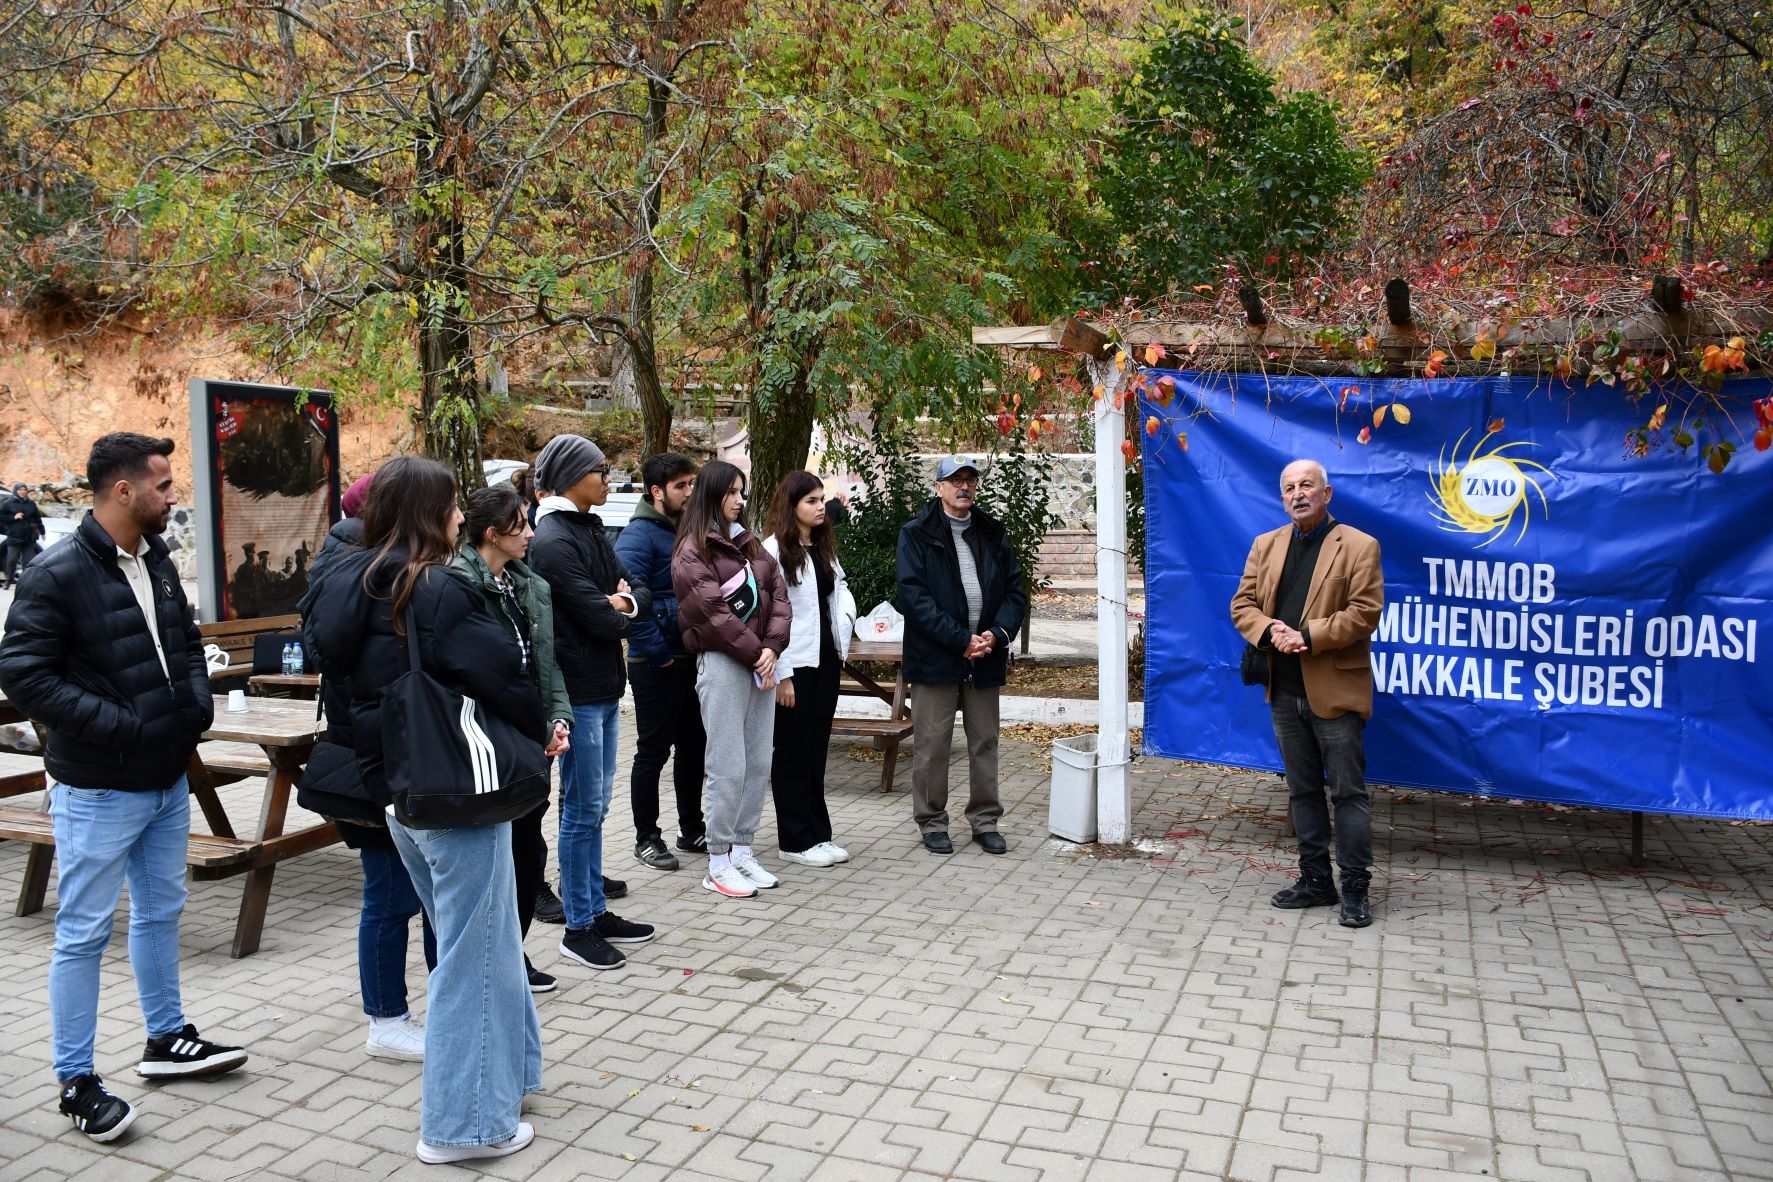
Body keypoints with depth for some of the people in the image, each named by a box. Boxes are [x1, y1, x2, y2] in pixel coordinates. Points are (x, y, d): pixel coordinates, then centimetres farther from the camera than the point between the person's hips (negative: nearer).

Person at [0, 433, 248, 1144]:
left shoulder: (155, 563, 7)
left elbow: (187, 643, 19)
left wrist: (198, 701, 2)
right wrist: (118, 726, -24)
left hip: (167, 779, 8)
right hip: (98, 791, -8)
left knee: (160, 911, 19)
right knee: (84, 933, 3)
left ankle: (165, 1039, 35)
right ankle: (76, 1082, 17)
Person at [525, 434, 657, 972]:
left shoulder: (589, 529, 12)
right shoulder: (553, 542, -17)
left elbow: (633, 586, 12)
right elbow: (600, 618, -21)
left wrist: (628, 600, -11)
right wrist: (619, 611, 1)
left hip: (603, 686, 9)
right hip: (578, 690, -9)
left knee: (594, 806, 16)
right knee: (582, 809, -1)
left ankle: (597, 911, 26)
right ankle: (578, 928, 11)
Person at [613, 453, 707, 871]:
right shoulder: (639, 535, -13)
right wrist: (658, 654, -21)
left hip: (693, 660, 8)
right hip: (657, 664, -8)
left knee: (693, 747, 15)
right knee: (653, 753, 2)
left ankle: (692, 829, 28)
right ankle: (646, 838, 13)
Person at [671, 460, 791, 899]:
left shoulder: (749, 543, 17)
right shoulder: (693, 550, -5)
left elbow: (777, 594, 10)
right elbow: (711, 612, -13)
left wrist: (771, 648, -5)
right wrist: (755, 654, -11)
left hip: (761, 661, 7)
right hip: (722, 662, -7)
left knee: (759, 762, 8)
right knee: (728, 766, -5)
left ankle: (742, 850, 19)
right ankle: (719, 865, 4)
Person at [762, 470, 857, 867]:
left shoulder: (825, 548, 14)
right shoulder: (774, 549, -12)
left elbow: (840, 590, 21)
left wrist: (845, 618, -1)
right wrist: (781, 674, -17)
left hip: (826, 660, 7)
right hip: (794, 666, -7)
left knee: (816, 749, 13)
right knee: (793, 753, 3)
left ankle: (819, 834, 21)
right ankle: (796, 840, 12)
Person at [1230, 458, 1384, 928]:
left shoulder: (1358, 547, -4)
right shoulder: (1265, 546, 12)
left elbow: (1365, 612, -13)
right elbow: (1242, 604, 8)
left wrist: (1308, 636, -20)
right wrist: (1270, 632, -12)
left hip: (1335, 691, -5)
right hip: (1285, 691, 6)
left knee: (1348, 791, 0)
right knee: (1303, 789, 13)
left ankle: (1355, 888, 9)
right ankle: (1315, 879, 24)